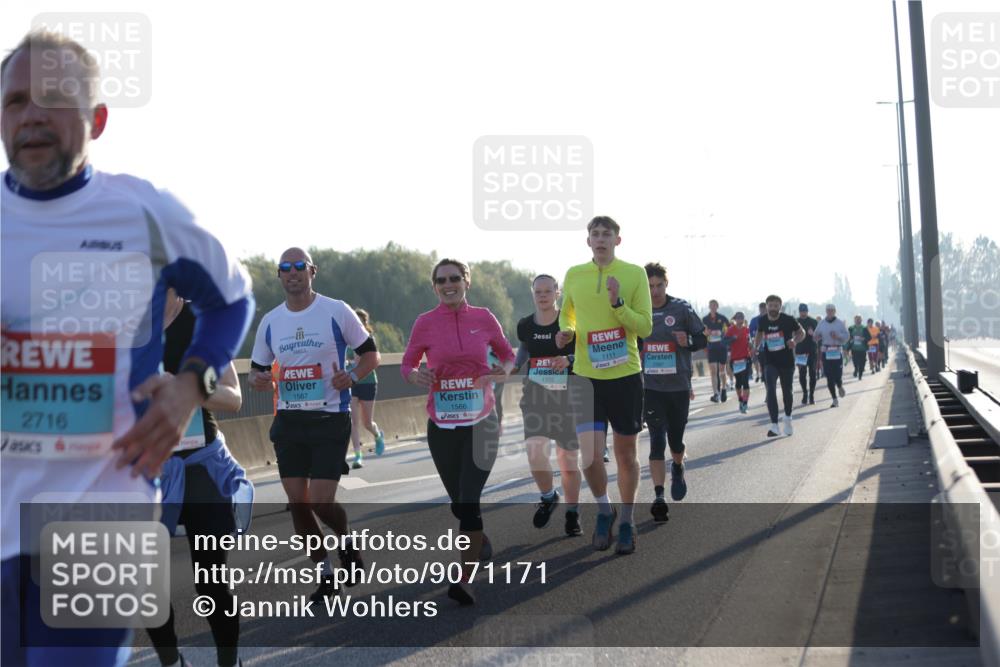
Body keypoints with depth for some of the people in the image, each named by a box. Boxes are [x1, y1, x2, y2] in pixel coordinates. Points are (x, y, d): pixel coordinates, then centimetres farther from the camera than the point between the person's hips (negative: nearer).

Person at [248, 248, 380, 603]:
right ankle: (325, 574, 20)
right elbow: (257, 369, 16)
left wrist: (352, 377, -18)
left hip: (330, 420, -4)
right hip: (288, 423, 4)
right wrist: (258, 380, -9)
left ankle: (345, 540, 24)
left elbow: (370, 353, 2)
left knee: (321, 503, -10)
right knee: (297, 503, 4)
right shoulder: (270, 321, 7)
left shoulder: (337, 311, -4)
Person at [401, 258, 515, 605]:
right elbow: (407, 364, 4)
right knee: (459, 504, 12)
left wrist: (504, 370, -9)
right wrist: (416, 375, -18)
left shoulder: (483, 318, 0)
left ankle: (465, 581, -12)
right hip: (442, 425, 1)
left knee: (469, 500, -15)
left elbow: (507, 354, 13)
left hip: (481, 422, -1)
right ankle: (480, 539, 45)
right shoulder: (425, 323, -2)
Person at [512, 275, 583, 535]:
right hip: (535, 394, 2)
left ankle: (572, 514, 23)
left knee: (568, 458, 6)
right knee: (534, 451, -18)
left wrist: (568, 360, -21)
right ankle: (548, 497, 10)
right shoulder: (525, 325, 4)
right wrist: (515, 366, 8)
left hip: (567, 395, -2)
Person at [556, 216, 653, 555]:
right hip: (586, 377, 1)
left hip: (626, 375, -1)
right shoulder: (574, 275, 4)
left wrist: (617, 303, -20)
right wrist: (566, 332, -2)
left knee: (626, 453, 10)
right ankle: (604, 510, 19)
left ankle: (626, 521, 28)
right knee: (590, 456, -9)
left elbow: (645, 327, -6)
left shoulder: (634, 274, -3)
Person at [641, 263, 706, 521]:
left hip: (679, 386, 0)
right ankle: (659, 497, -8)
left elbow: (702, 339, 2)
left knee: (676, 439, 10)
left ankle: (678, 467, 46)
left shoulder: (681, 308, -3)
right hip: (650, 386, 0)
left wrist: (688, 341, -19)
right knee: (657, 439, -9)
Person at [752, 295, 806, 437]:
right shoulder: (763, 321, -2)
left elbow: (801, 332, 0)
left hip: (787, 361, -1)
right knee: (771, 390, -17)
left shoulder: (788, 320, -10)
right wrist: (755, 346, 2)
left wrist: (795, 340, -20)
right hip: (770, 362, 1)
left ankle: (788, 418, 40)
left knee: (787, 391, 13)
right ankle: (774, 426, -20)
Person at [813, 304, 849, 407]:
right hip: (825, 351, 2)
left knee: (838, 375, -7)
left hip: (837, 352, -2)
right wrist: (816, 336, -12)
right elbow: (816, 335, 11)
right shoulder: (821, 323, 6)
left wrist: (838, 336, -17)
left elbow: (847, 336, 0)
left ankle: (840, 386, 31)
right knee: (829, 377, 0)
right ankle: (835, 399, 10)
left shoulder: (840, 323, 1)